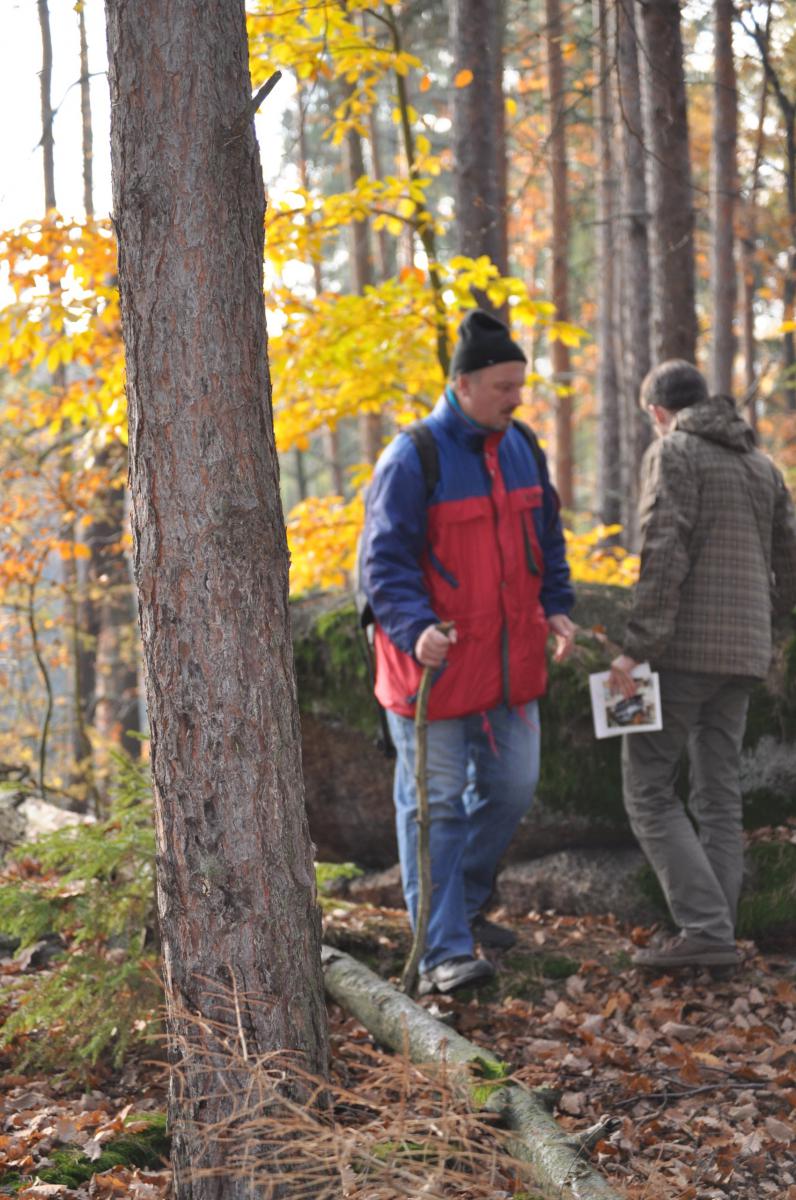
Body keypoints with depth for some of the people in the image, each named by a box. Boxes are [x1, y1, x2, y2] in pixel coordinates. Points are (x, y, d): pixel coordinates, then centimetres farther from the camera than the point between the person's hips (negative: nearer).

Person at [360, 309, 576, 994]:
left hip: (511, 662, 7)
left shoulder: (522, 448, 8)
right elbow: (385, 561, -16)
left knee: (512, 789, 13)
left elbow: (547, 538, 19)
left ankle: (463, 904, 34)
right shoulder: (413, 458, -14)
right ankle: (443, 952, 2)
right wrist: (415, 629, -30)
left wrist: (556, 606, 6)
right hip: (434, 664, -7)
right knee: (436, 804, -1)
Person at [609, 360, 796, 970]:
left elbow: (664, 556, -17)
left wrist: (636, 647, -19)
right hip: (743, 652, 7)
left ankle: (705, 928, -12)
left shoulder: (672, 453, -5)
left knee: (649, 788, -3)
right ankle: (717, 937, 7)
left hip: (684, 649, -7)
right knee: (720, 795, 10)